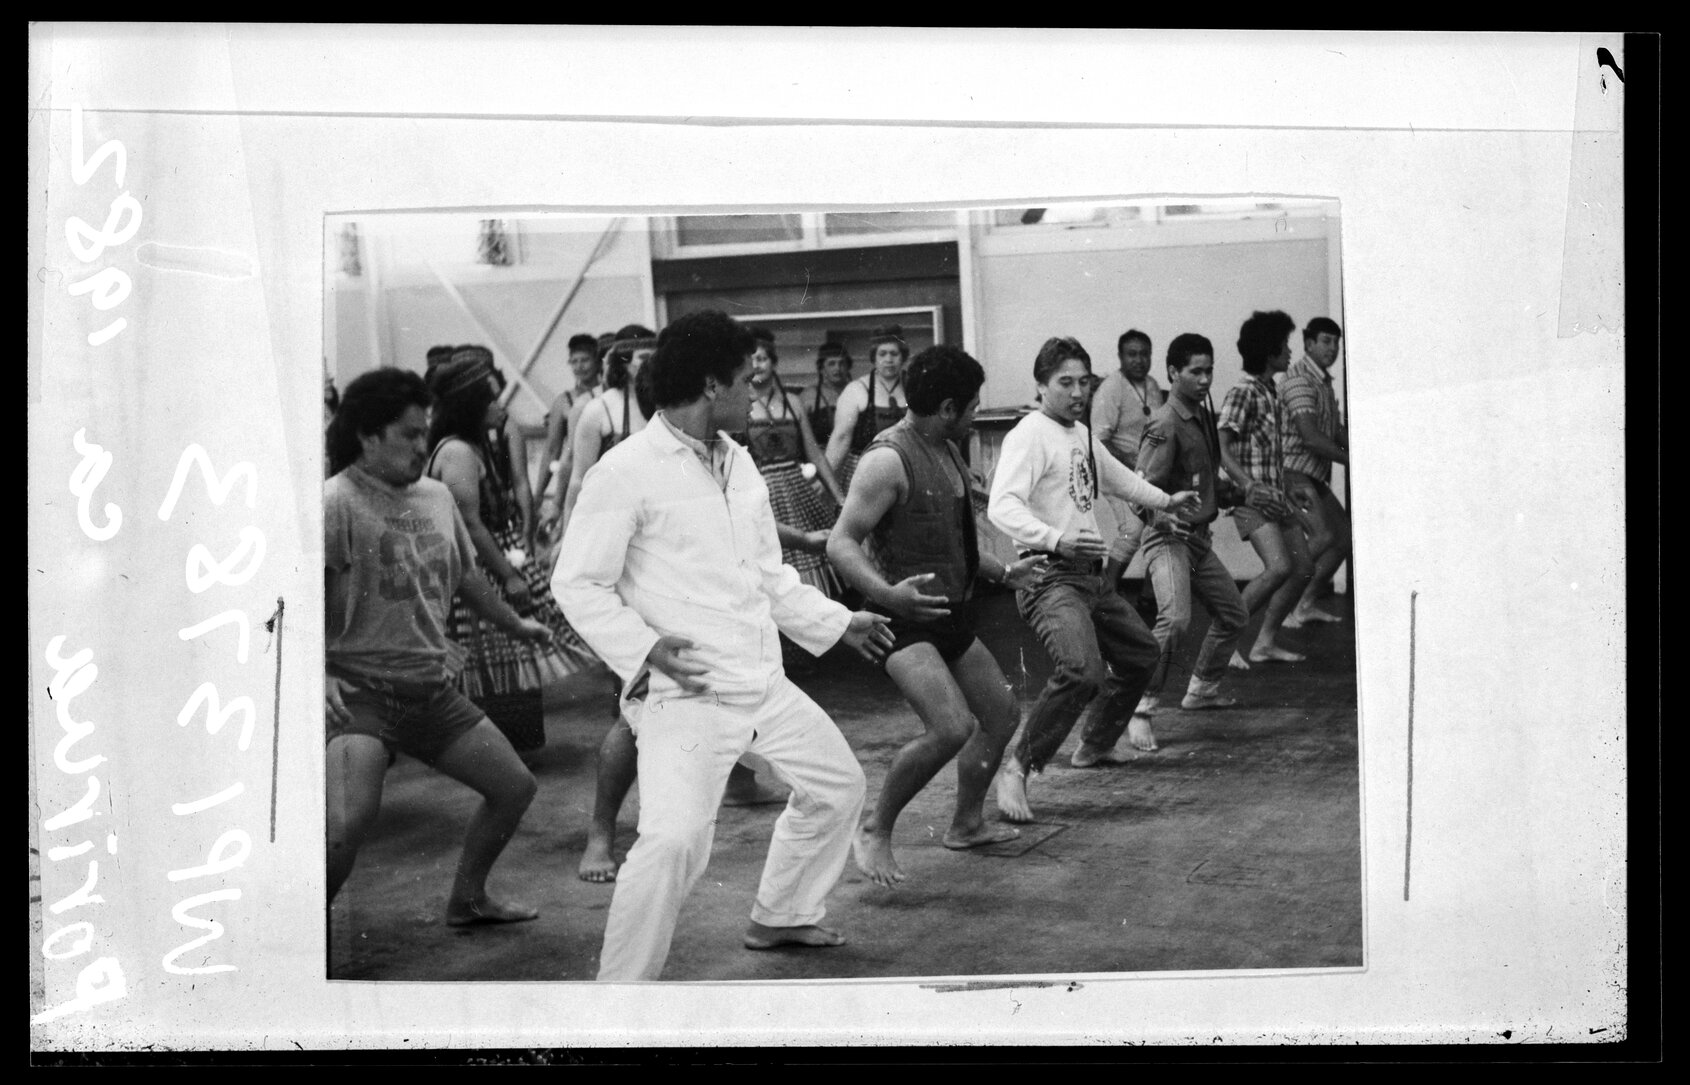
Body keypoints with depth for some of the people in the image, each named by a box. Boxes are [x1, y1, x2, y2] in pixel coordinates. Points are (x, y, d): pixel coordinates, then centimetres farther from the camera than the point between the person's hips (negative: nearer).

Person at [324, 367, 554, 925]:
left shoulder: (437, 497, 10)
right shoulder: (336, 502, -13)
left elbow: (465, 575, 27)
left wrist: (516, 624, 38)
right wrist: (320, 674, -31)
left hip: (432, 689, 8)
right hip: (361, 690, -8)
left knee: (515, 787, 14)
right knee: (349, 821, -27)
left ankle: (468, 898, 34)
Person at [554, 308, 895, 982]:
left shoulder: (737, 463, 13)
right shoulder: (627, 470, -13)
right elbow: (577, 584, -13)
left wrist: (838, 623, 22)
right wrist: (644, 647, -25)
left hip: (762, 685, 9)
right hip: (684, 693, -9)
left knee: (837, 784, 22)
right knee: (675, 839, -25)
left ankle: (780, 918, 42)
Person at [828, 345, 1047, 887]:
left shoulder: (947, 452, 11)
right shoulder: (889, 459, -19)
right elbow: (841, 543, -24)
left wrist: (1002, 572, 30)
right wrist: (886, 593, -39)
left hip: (951, 616, 10)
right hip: (907, 619, -10)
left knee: (1002, 714, 19)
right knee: (952, 727, -25)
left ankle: (967, 824, 37)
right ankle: (875, 832, -9)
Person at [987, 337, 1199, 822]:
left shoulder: (1081, 435, 16)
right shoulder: (1029, 435, -14)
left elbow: (1115, 477, 37)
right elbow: (1002, 506, -28)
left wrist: (1167, 500, 45)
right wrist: (1056, 539, -43)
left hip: (1090, 576, 10)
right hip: (1049, 577, -10)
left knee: (1141, 653, 23)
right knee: (1082, 671, -29)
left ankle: (1095, 746, 41)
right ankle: (1017, 769, -20)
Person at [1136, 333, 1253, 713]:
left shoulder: (1203, 417, 12)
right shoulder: (1165, 425, -16)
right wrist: (1164, 516, -38)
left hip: (1199, 537, 9)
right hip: (1169, 537, -9)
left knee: (1234, 615, 19)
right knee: (1175, 619, -27)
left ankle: (1202, 689, 36)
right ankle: (1142, 706, -22)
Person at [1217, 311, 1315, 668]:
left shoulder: (1271, 393, 13)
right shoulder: (1242, 394, -14)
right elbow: (1221, 448, -20)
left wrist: (1291, 487, 23)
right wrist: (1248, 485, -31)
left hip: (1277, 495, 9)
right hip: (1252, 497, -9)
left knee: (1303, 567, 7)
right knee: (1279, 567, -22)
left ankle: (1265, 642, 14)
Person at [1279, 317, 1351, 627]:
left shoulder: (1323, 381, 17)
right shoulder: (1299, 379, -15)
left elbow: (1337, 430, 20)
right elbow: (1310, 436, -23)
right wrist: (1350, 460, -18)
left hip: (1315, 476, 10)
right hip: (1293, 471, -10)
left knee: (1344, 535, 9)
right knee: (1323, 536, -22)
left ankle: (1307, 604, 16)